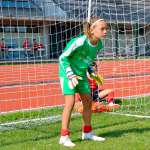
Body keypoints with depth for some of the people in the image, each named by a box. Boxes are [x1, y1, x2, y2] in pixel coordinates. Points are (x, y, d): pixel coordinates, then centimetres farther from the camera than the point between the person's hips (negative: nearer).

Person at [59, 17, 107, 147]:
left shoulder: (99, 44, -7)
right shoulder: (79, 42, -29)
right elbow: (63, 58, -20)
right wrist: (71, 75, -23)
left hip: (81, 74, 7)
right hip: (68, 73, -7)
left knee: (88, 101, 10)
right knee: (70, 102, -14)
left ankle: (87, 133, 25)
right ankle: (64, 137, -7)